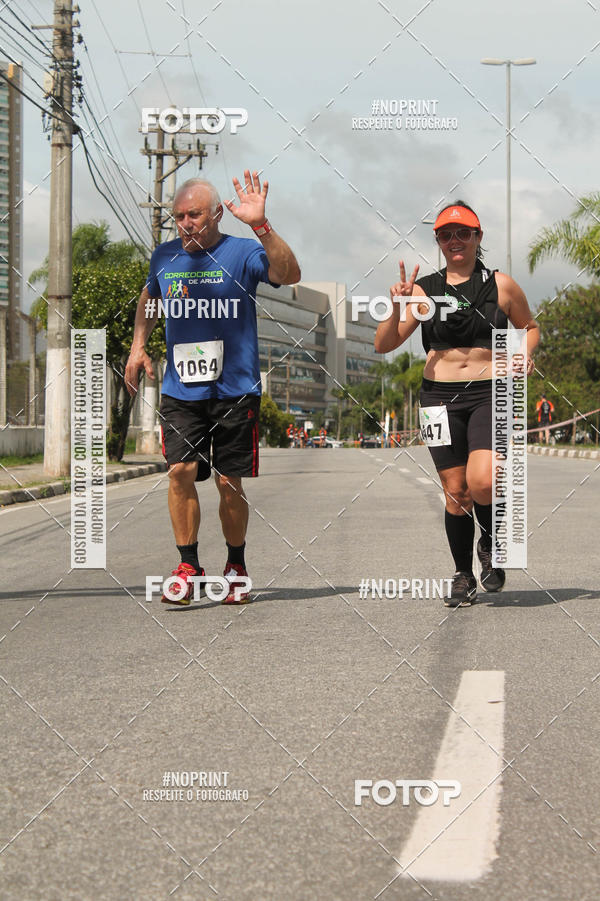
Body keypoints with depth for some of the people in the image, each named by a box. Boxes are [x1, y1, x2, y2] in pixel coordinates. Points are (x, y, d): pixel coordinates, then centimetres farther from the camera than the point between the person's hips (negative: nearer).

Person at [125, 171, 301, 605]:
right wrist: (138, 345, 17)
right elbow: (149, 297, 29)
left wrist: (260, 224, -34)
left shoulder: (241, 253, -5)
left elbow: (290, 274, -24)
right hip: (180, 389, 3)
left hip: (235, 390, -3)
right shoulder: (165, 256, 9)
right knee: (181, 471, -10)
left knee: (230, 483, 3)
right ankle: (189, 568, 2)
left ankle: (236, 568, 22)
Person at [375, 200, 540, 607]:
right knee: (456, 492, 2)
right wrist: (397, 308, -14)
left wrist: (525, 354, -1)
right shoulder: (424, 289, 5)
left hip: (490, 393, -1)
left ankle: (492, 541, 11)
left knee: (482, 482, -21)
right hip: (440, 396, 2)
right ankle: (464, 577, 21)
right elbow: (384, 345, 2)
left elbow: (531, 326, 20)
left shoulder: (501, 285, 4)